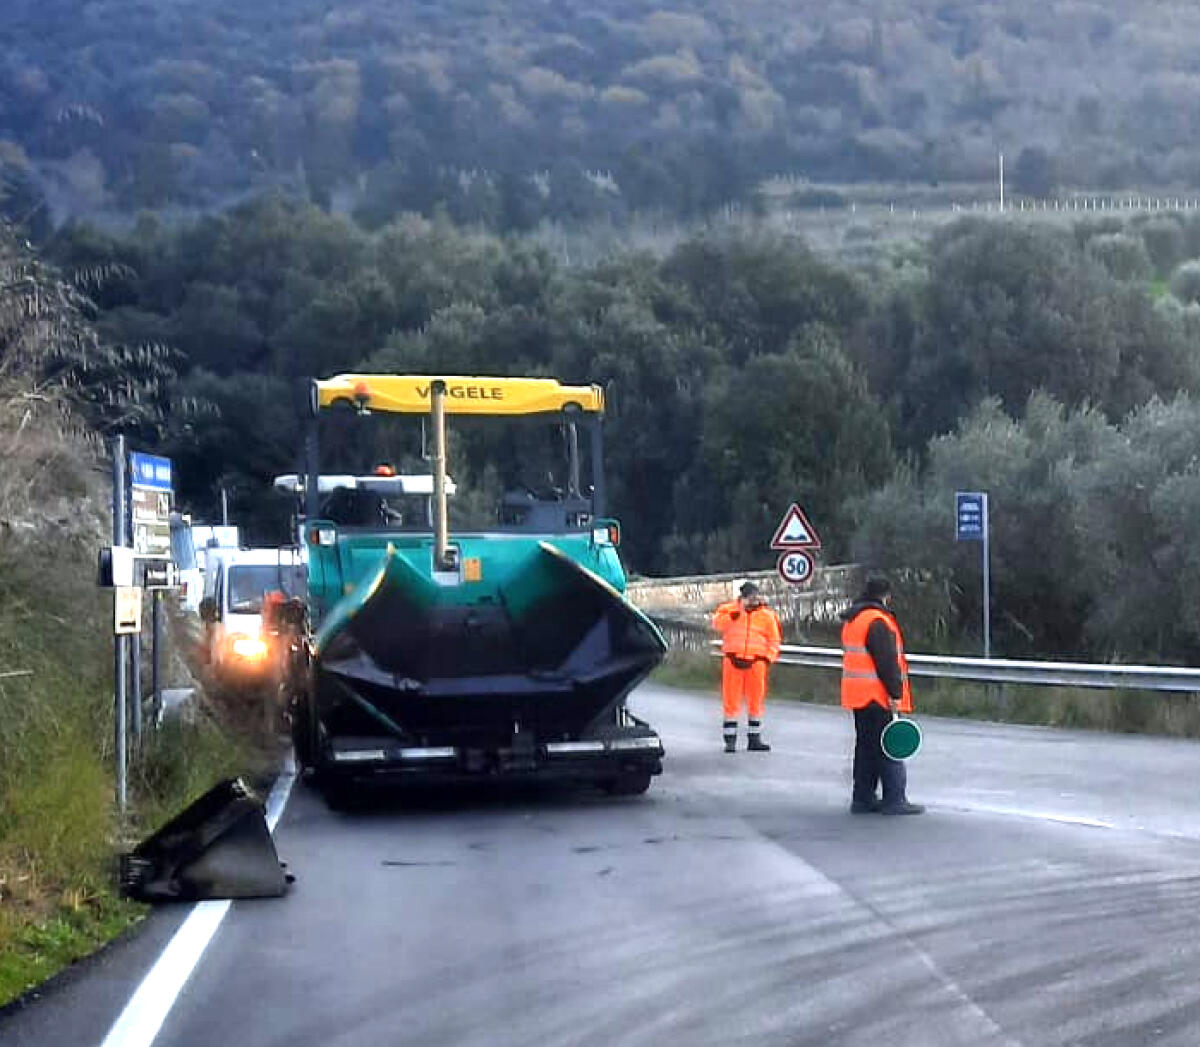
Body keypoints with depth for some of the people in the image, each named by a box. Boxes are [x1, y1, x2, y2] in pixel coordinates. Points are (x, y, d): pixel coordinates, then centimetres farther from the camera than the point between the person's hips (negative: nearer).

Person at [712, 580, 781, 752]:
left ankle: (754, 738, 17)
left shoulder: (767, 615, 7)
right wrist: (731, 616, -21)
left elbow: (774, 641, 11)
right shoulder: (730, 609, 7)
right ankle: (730, 740, 6)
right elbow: (717, 623, -7)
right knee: (731, 701, 0)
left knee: (756, 701, 7)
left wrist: (768, 658, 0)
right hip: (733, 661, -1)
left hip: (756, 662, 1)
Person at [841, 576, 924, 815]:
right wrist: (895, 693, -18)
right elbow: (886, 661, -19)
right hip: (878, 696, -10)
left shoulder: (852, 620, 16)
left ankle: (862, 798, 16)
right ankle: (894, 800, -4)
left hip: (859, 696, 10)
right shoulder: (877, 621, -16)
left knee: (866, 746, 14)